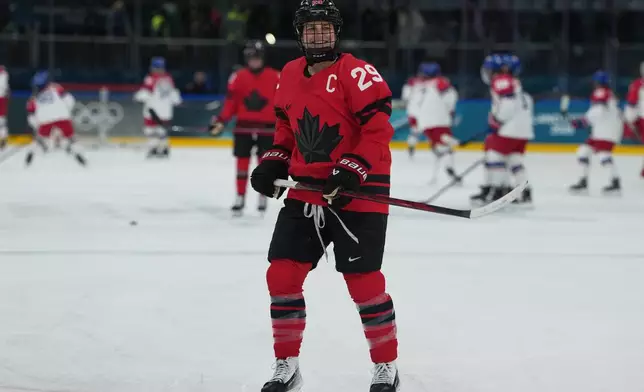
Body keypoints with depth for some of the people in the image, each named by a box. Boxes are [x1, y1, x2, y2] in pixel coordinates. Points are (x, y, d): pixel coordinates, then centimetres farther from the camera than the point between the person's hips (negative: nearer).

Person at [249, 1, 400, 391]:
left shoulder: (356, 73, -13)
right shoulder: (290, 75, 9)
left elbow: (379, 128, -17)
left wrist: (352, 171, -25)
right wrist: (274, 163, 8)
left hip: (358, 192, -6)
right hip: (306, 191, 7)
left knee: (363, 282, -5)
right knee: (282, 274, 2)